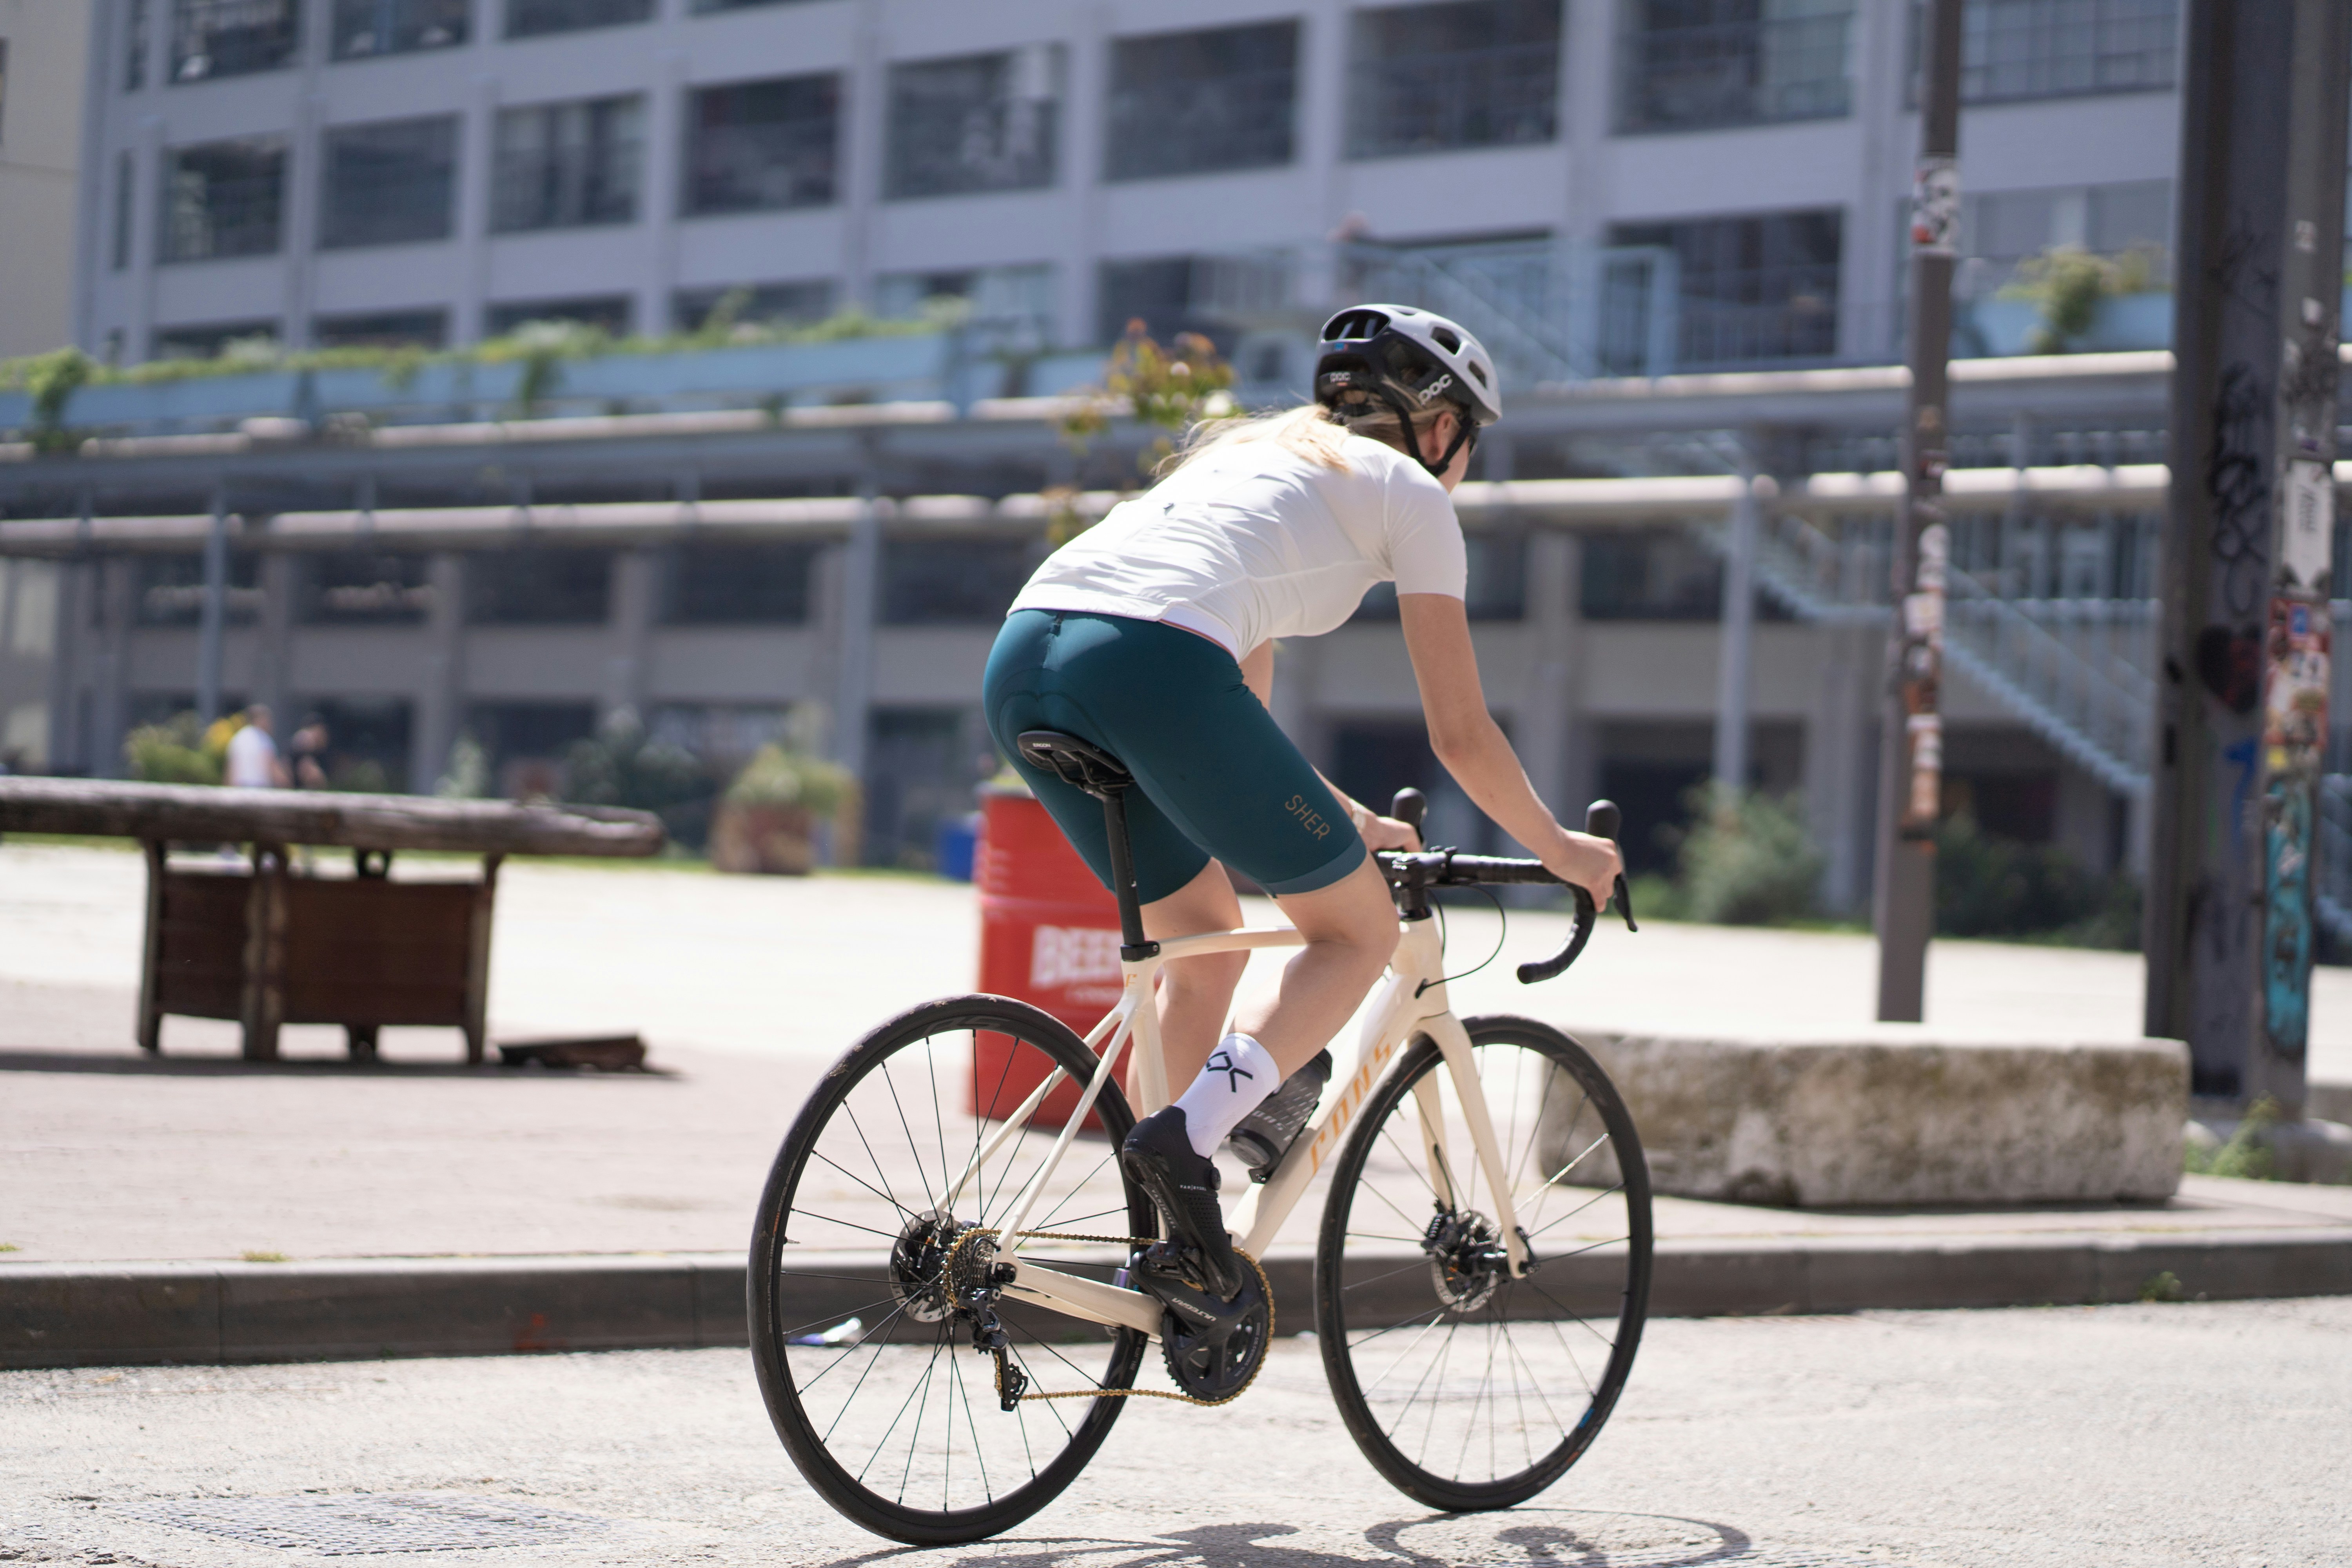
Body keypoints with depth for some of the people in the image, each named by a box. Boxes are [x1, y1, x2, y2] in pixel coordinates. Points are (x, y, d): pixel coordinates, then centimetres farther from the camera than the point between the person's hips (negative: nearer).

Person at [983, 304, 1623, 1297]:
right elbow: (1460, 734, 17)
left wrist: (1348, 825, 51)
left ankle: (1191, 1275, 23)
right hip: (1149, 663, -7)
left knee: (1206, 935, 25)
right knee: (1358, 932, 11)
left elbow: (1238, 721, 42)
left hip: (1021, 661, 7)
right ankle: (1187, 1137, -11)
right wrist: (1558, 849, 32)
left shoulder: (1252, 457, 38)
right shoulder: (1409, 492, 18)